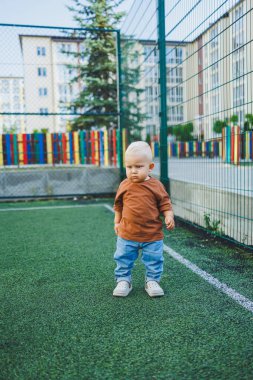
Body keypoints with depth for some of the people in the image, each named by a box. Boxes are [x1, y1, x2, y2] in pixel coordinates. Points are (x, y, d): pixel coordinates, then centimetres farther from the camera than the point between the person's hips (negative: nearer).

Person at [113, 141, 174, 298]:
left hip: (152, 234, -1)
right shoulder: (125, 185, -1)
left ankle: (152, 281, 30)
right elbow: (118, 205, 12)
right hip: (127, 234, 2)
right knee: (123, 259, 10)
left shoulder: (156, 185, -7)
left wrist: (169, 217, -18)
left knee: (154, 260, 11)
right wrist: (117, 222, 13)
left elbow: (165, 204, -1)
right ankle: (124, 280, 28)